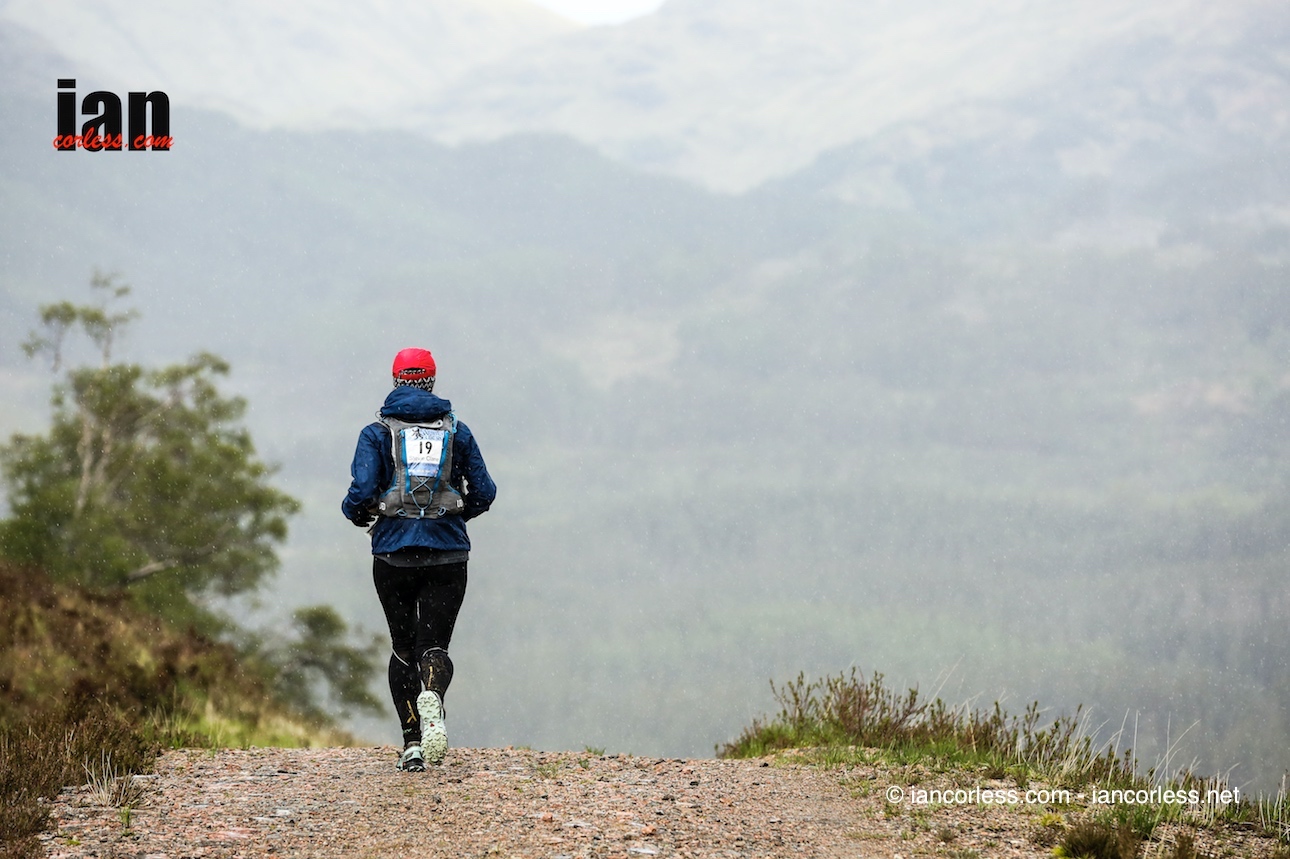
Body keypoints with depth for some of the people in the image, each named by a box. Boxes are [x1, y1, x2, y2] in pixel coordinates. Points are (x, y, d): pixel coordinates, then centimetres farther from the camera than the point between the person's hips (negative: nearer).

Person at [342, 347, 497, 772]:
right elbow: (484, 493, 6)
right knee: (435, 644, 1)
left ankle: (413, 744, 6)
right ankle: (431, 697, -34)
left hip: (394, 552, 0)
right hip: (448, 553, 0)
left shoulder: (377, 433, 1)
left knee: (403, 646, 12)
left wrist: (356, 513, 12)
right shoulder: (456, 430, 7)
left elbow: (362, 492, -10)